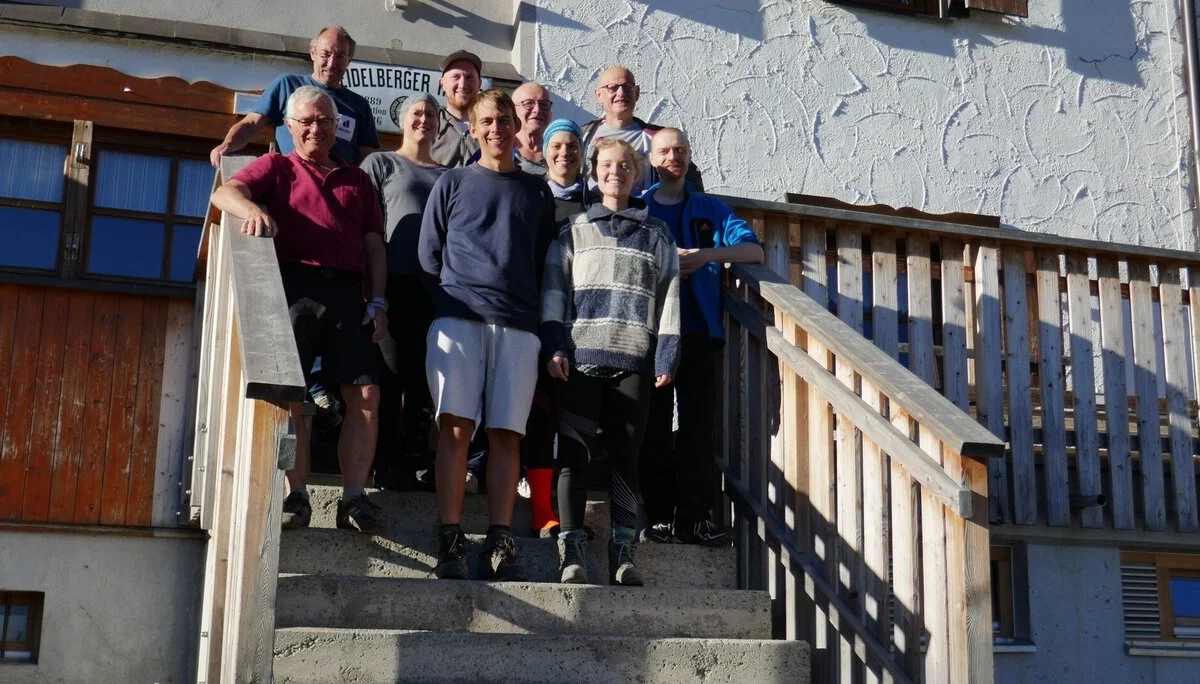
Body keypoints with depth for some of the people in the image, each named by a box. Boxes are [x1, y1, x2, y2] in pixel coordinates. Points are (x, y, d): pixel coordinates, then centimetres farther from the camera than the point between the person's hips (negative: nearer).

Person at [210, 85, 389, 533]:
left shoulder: (356, 179, 27)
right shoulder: (276, 167, 19)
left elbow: (374, 244, 22)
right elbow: (225, 193, 1)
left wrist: (378, 301, 8)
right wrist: (252, 210, -23)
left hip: (347, 292, 2)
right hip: (293, 285, -2)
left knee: (366, 394, -10)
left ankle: (354, 497, -8)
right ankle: (296, 496, -8)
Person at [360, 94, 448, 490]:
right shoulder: (380, 164, 12)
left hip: (438, 284, 4)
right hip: (396, 280, -4)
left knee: (425, 377, 5)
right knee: (392, 374, -6)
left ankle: (417, 461, 11)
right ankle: (387, 463, -2)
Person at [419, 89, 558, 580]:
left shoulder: (537, 192, 20)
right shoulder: (452, 183, 16)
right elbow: (427, 253, 14)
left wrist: (535, 310, 9)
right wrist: (456, 293, 4)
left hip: (517, 324, 1)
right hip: (457, 317, -1)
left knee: (506, 433, -5)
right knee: (455, 426, -10)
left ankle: (500, 544, -5)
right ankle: (450, 541, -10)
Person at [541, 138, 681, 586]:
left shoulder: (656, 235, 15)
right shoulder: (574, 231, 14)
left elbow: (669, 296, 10)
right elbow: (554, 289, 9)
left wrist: (666, 356, 0)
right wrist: (554, 347, -3)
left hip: (634, 360, 0)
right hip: (581, 357, 0)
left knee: (626, 456, 1)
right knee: (574, 454, -6)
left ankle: (623, 552, 5)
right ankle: (572, 551, -6)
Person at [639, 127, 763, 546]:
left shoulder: (711, 210, 15)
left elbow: (754, 251, 3)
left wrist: (707, 254, -12)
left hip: (698, 330, 1)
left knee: (698, 423, -4)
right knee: (654, 426, -1)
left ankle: (695, 517, -3)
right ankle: (658, 517, 2)